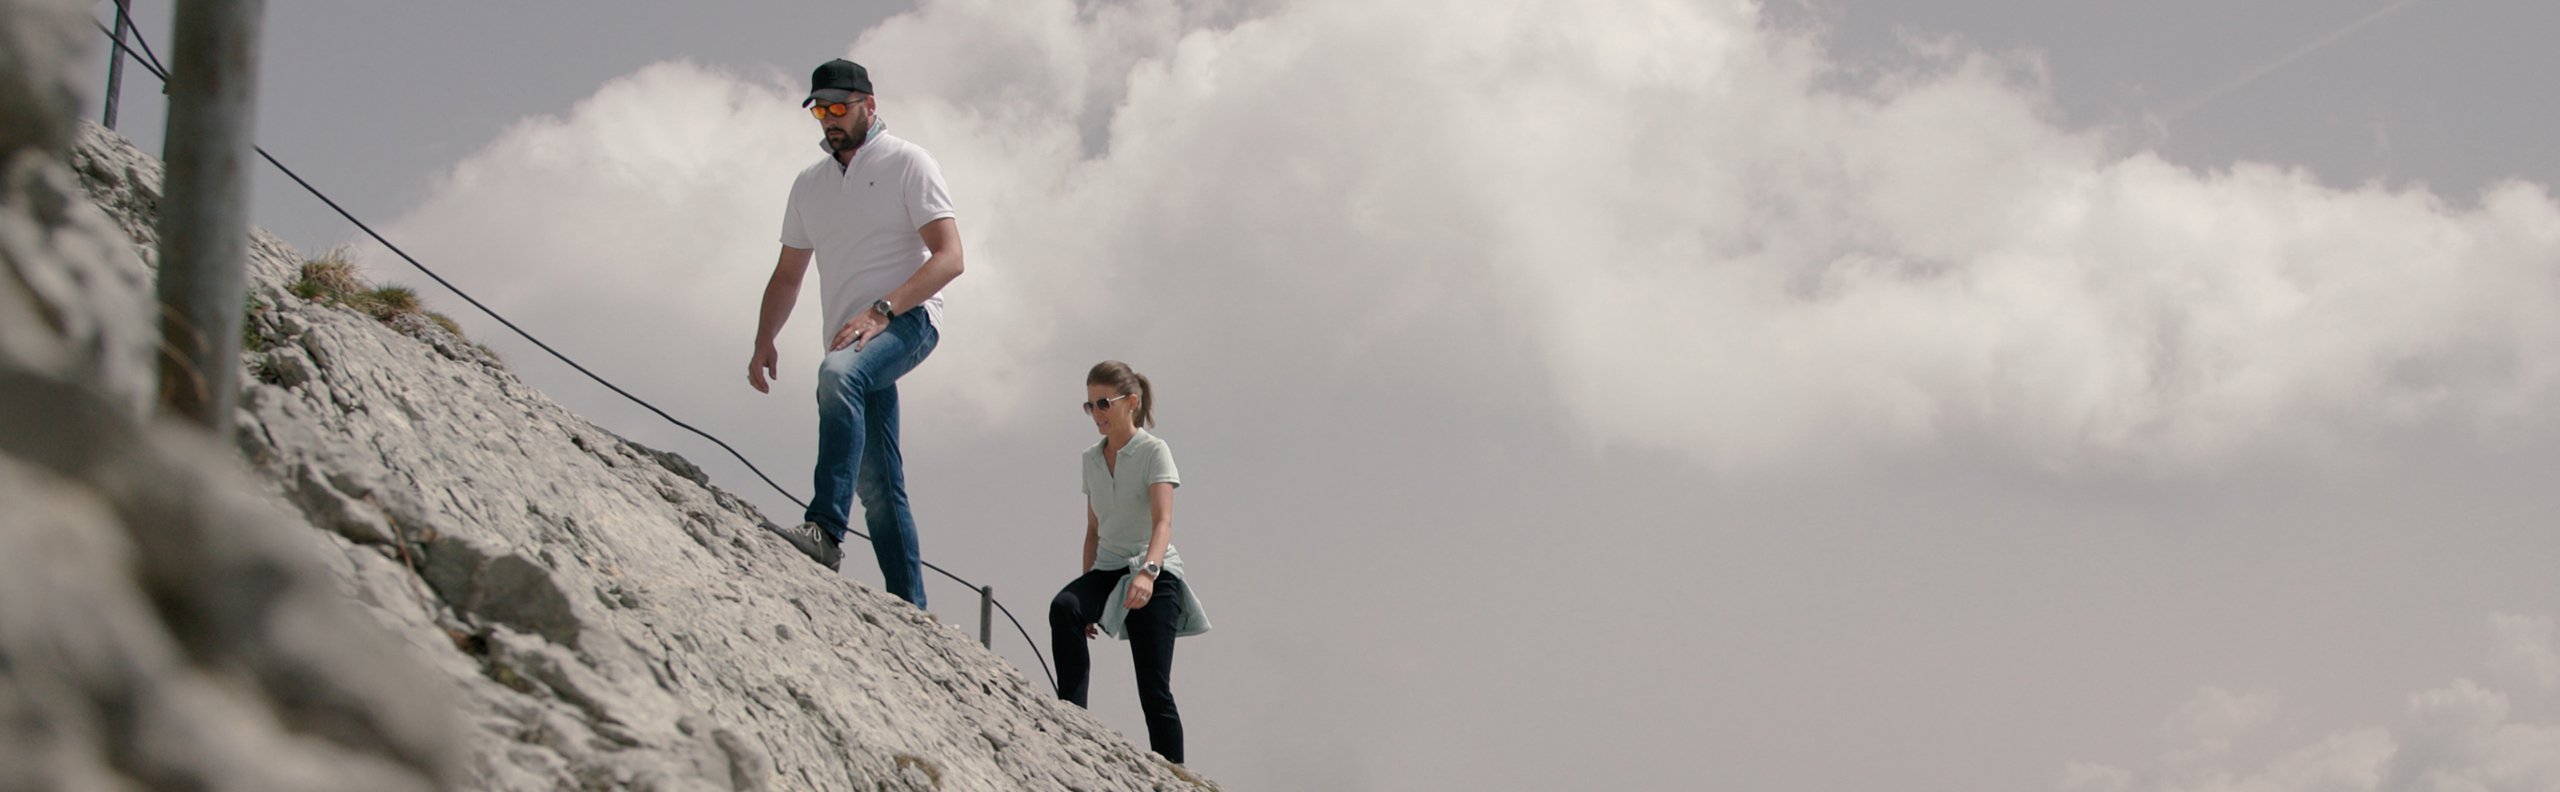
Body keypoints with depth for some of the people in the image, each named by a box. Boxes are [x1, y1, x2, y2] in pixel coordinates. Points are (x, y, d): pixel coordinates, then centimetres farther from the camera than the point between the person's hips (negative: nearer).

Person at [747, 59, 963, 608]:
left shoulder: (907, 164, 1)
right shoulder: (810, 185, 21)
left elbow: (949, 257, -11)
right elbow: (788, 275, 26)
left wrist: (880, 310, -23)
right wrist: (764, 341, 10)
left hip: (908, 320, -7)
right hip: (853, 339, 7)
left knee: (838, 375, -37)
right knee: (877, 482, 2)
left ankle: (825, 528, -47)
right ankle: (908, 606, 2)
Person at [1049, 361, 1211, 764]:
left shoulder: (1153, 451, -4)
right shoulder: (1091, 459, 14)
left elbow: (1163, 521, -18)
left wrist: (1147, 572, -36)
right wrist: (1088, 598, 15)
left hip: (1154, 575, -5)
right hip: (1107, 569, 5)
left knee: (1155, 692, -10)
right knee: (1063, 609, -30)